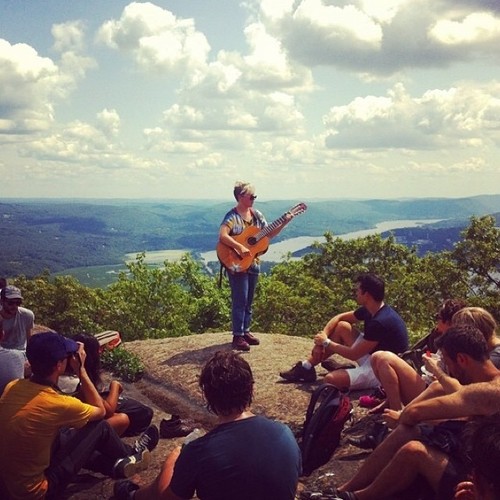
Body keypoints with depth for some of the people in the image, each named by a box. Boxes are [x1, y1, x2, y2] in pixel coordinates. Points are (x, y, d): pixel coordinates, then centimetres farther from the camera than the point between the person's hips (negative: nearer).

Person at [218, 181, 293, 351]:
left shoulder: (256, 214, 8)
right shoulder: (232, 216, -15)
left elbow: (269, 234, 12)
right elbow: (222, 236, -28)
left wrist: (284, 223, 0)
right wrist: (240, 247, -34)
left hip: (253, 264, 8)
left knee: (248, 301, 14)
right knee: (240, 301, -5)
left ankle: (245, 331, 25)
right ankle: (238, 336, 3)